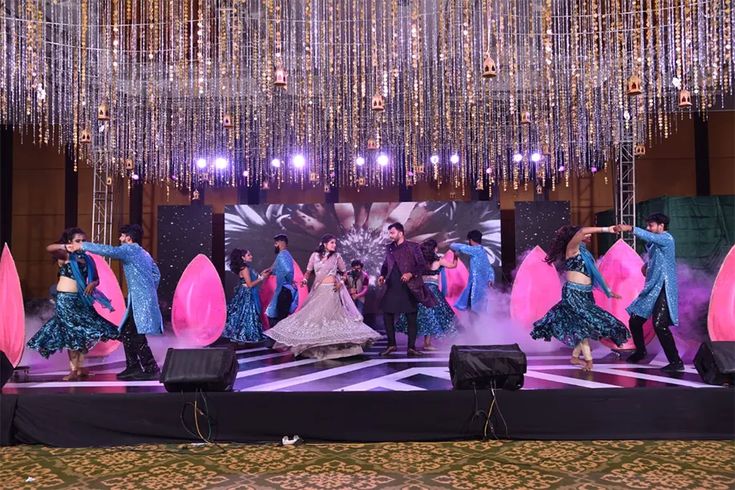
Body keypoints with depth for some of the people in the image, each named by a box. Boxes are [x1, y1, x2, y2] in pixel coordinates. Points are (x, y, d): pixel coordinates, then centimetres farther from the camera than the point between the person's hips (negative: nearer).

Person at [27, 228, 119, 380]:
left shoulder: (87, 258, 9)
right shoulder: (65, 256, -5)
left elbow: (96, 279, 9)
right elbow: (49, 248, -25)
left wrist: (92, 284, -13)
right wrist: (65, 247, -41)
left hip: (81, 299, 5)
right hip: (65, 299, -5)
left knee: (84, 332, 6)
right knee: (73, 333, -3)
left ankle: (80, 368, 16)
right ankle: (73, 370, 5)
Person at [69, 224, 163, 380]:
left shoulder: (130, 249, -6)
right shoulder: (143, 253, 20)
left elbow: (110, 251, -23)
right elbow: (156, 274, 20)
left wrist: (84, 246, -14)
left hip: (141, 301, -10)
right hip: (139, 301, 10)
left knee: (138, 337, -9)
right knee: (127, 334, 13)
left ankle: (151, 370, -6)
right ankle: (133, 367, 16)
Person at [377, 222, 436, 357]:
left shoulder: (413, 246, -3)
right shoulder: (389, 248, 11)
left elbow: (422, 265, -6)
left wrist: (411, 274, -20)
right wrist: (382, 275, 1)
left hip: (409, 289, -4)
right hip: (392, 288, 4)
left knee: (411, 319, 1)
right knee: (387, 316, 5)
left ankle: (411, 347, 11)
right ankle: (391, 344, 20)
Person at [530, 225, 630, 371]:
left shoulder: (583, 251, 16)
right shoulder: (572, 248, -8)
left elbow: (594, 274, 19)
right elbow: (582, 231, -27)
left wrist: (608, 290, 20)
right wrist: (606, 229, -23)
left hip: (585, 294, 8)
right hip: (573, 293, -8)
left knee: (584, 325, 9)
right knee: (584, 324, -9)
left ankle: (575, 356, 21)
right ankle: (588, 359, -1)